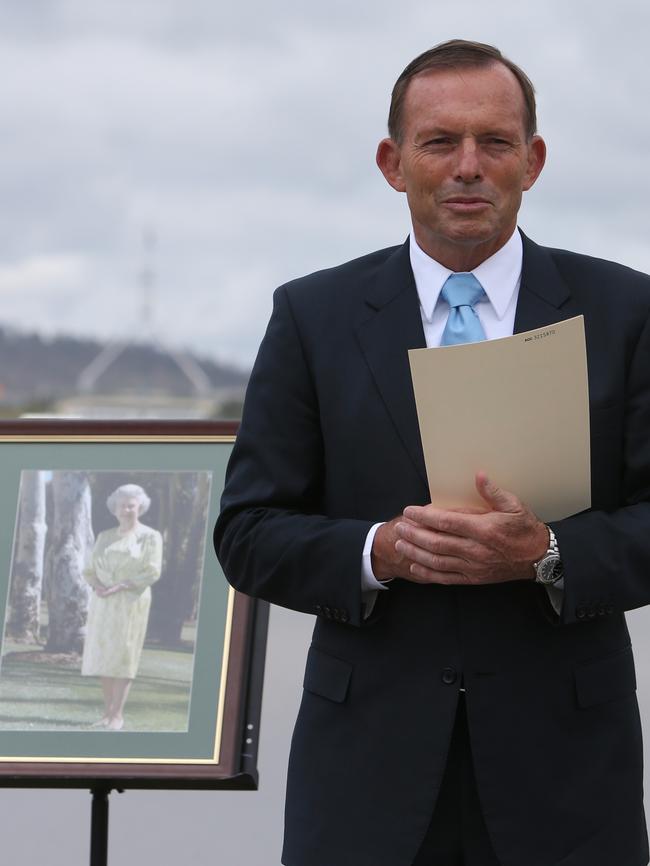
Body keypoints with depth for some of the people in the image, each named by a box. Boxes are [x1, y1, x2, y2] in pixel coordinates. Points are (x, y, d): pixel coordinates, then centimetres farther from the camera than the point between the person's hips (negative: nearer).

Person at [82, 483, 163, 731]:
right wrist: (97, 584, -9)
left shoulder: (150, 537, 1)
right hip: (102, 603, 5)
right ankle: (107, 712, 5)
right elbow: (91, 569, 14)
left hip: (131, 602, -5)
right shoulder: (105, 537, 15)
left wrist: (119, 587, -16)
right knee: (103, 654, 1)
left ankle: (117, 715, -9)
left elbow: (152, 571, -8)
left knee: (122, 655, -9)